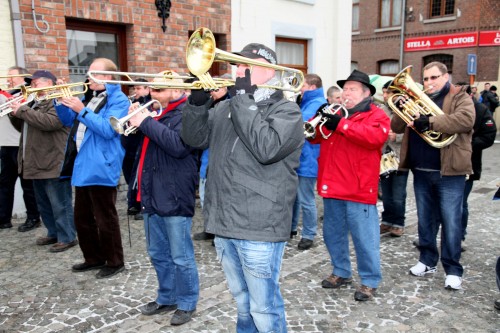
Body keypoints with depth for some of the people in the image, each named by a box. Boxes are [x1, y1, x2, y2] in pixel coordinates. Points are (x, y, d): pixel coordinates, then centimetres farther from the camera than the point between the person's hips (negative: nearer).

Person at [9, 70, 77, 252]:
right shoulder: (36, 103, 21)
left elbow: (49, 122, -28)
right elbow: (23, 127, 24)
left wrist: (22, 110, -19)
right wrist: (15, 113, 6)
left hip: (54, 164, -10)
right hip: (38, 164, 10)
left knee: (60, 204, -3)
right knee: (44, 204, 18)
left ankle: (67, 237, 6)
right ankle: (54, 233, 30)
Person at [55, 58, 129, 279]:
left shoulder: (118, 100, -9)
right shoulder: (91, 97, 17)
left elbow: (108, 129, -22)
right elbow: (69, 121, 21)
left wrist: (82, 110, -23)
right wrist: (62, 102, 5)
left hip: (100, 168, -9)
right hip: (82, 167, 9)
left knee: (105, 219, 0)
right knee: (82, 218, 16)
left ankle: (115, 262, 14)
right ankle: (94, 258, 30)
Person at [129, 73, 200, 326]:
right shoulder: (157, 112, 16)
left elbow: (178, 145, -28)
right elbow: (145, 144, 19)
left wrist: (146, 123, -21)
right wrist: (135, 122, 1)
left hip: (175, 198, -9)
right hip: (153, 196, 9)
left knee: (180, 257, 5)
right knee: (158, 254, 19)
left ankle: (186, 303, 22)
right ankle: (166, 298, 35)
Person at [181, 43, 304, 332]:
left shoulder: (286, 110, -7)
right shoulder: (227, 107, 13)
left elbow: (266, 148, -25)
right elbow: (195, 138, 8)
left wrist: (243, 99, -18)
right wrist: (198, 101, -7)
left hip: (259, 227, -6)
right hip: (224, 223, 7)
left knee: (264, 310, 4)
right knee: (243, 303, 23)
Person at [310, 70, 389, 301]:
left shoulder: (376, 115, -1)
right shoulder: (336, 113, 20)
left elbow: (376, 136, -22)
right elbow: (314, 136, 16)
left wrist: (341, 125, -23)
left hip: (359, 189, -7)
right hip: (332, 187, 7)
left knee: (364, 238, 0)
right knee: (333, 235, 16)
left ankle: (370, 282, 13)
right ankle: (341, 273, 31)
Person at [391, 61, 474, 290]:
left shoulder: (460, 98, 0)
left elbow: (466, 119, -21)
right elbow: (396, 128, 8)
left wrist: (431, 121, -27)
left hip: (449, 172, -5)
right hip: (421, 172, 5)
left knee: (451, 222, -1)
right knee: (425, 219, 14)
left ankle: (453, 270, 10)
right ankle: (427, 261, 27)